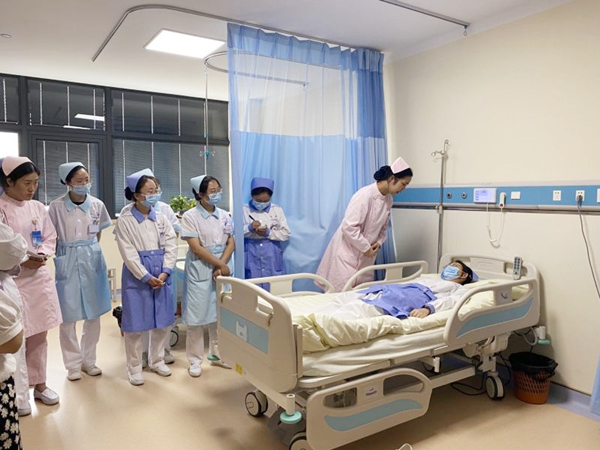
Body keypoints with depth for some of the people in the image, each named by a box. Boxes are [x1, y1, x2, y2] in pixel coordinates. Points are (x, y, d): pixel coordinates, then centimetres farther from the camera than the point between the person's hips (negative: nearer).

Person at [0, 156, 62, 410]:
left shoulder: (38, 208, 6)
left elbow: (50, 237, 10)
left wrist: (42, 254, -8)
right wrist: (21, 260, -18)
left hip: (39, 277, 5)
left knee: (39, 334, 13)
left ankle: (39, 384, 29)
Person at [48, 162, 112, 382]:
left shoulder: (97, 205, -3)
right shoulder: (56, 207, -10)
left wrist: (88, 250, 12)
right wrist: (68, 254, 3)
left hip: (92, 261, 3)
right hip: (67, 263, -2)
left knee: (94, 315, 9)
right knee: (68, 316, 4)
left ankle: (88, 360, 25)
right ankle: (73, 364, 20)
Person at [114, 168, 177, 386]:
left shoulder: (161, 217, 4)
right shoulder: (125, 220, -7)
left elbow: (171, 245, 1)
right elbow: (129, 253, -11)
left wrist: (164, 273, -10)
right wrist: (147, 277, -14)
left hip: (161, 274, 4)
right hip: (136, 275, -4)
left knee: (163, 321, 11)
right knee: (135, 323, 4)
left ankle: (156, 360, 31)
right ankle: (134, 368, 21)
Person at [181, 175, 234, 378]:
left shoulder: (224, 215, 6)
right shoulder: (190, 216, -8)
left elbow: (231, 243, 4)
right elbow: (196, 248, -13)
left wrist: (222, 266, -11)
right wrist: (220, 265, -13)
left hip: (222, 268, 4)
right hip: (200, 270, -4)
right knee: (197, 315, 0)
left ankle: (217, 354, 25)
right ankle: (195, 360, 13)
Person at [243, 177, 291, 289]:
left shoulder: (277, 210, 6)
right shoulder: (244, 210, 3)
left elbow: (286, 233, 1)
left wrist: (268, 233, -13)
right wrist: (250, 228, -19)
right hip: (251, 261, -1)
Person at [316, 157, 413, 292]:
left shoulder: (389, 199, 3)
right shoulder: (365, 195, -22)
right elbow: (349, 227, -25)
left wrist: (379, 242, -2)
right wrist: (366, 248, -18)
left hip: (365, 255, 8)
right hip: (348, 252, -8)